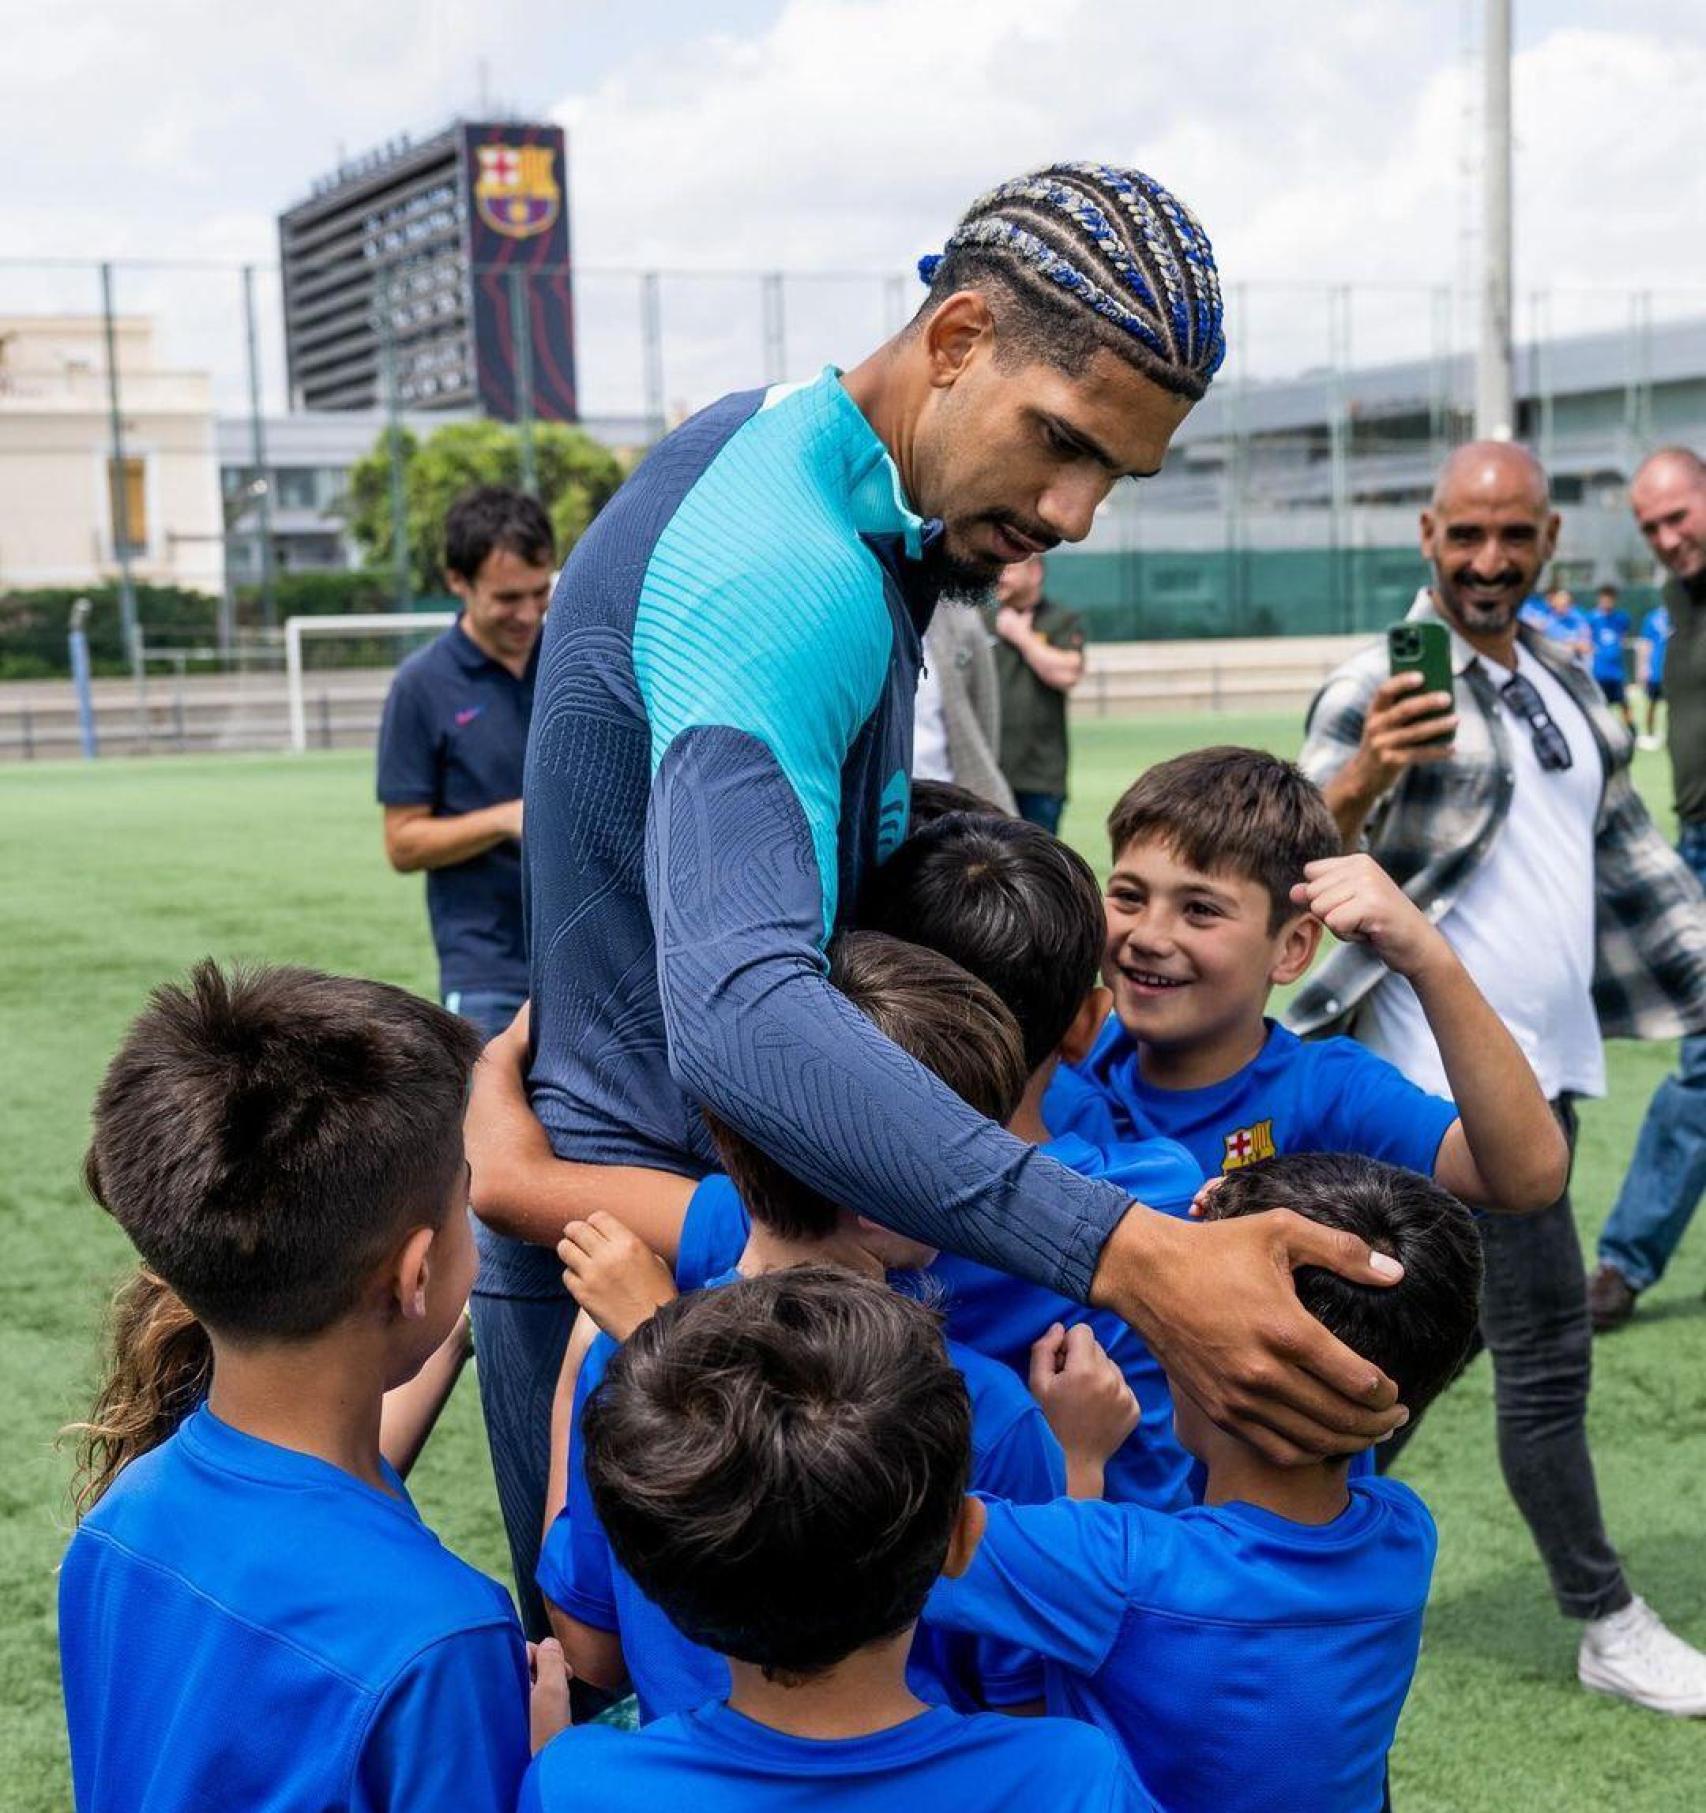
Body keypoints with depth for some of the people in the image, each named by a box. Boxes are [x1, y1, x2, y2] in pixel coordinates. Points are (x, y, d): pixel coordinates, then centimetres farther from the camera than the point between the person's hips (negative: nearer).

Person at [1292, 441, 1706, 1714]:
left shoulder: (1566, 687, 13)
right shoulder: (1384, 688, -11)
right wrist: (1368, 773, -38)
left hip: (1545, 1064, 8)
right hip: (1455, 1071, -8)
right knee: (1550, 1346, -3)